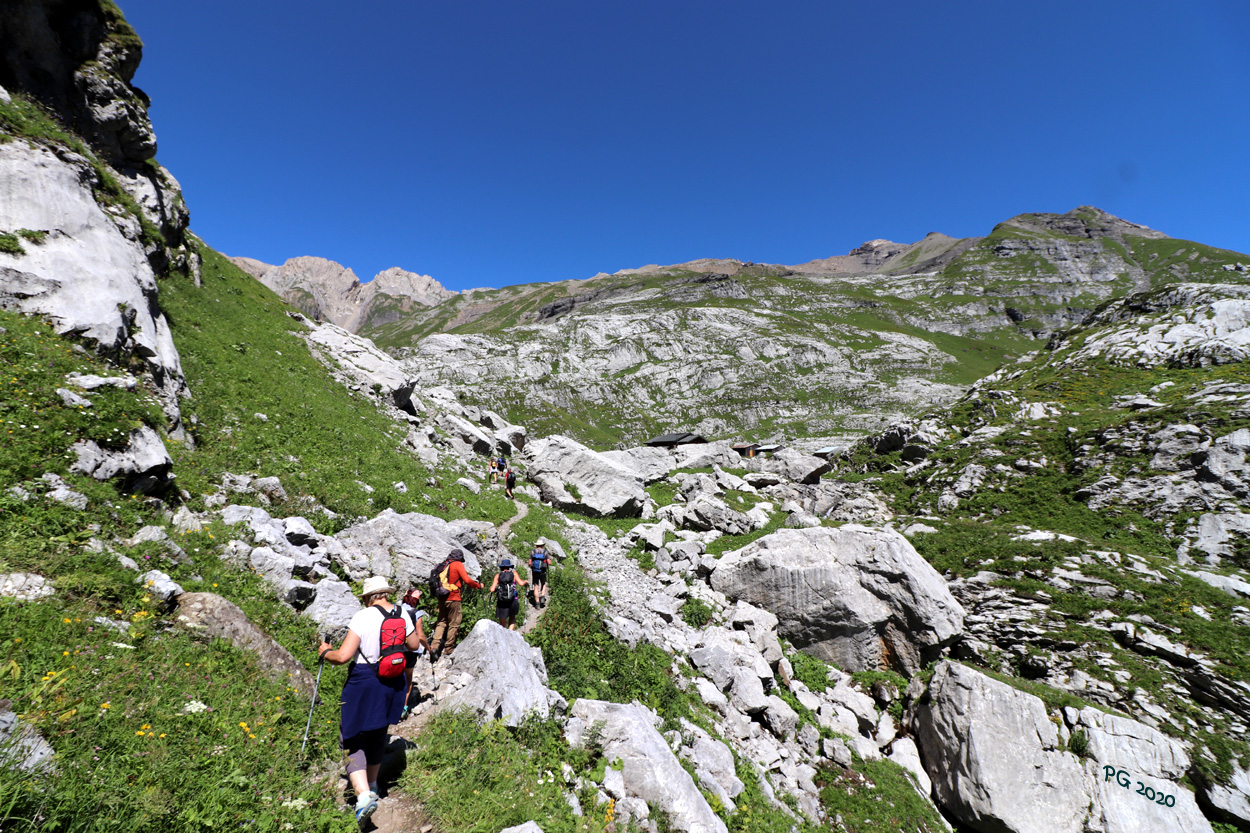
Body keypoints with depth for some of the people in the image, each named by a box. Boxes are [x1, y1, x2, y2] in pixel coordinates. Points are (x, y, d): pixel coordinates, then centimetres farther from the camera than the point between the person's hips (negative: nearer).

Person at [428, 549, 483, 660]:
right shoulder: (458, 565, -6)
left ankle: (434, 645, -1)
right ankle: (449, 649, 9)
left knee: (441, 622, 13)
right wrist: (479, 585, 1)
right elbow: (467, 580, -12)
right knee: (454, 624, 4)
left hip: (441, 598, 6)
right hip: (453, 598, -6)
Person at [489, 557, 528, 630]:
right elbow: (521, 583, -6)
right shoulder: (513, 573, 5)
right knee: (512, 618, 24)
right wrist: (526, 582, 14)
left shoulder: (498, 575, 6)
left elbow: (492, 590, -2)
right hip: (513, 601, 0)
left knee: (502, 625, 12)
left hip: (501, 602, 0)